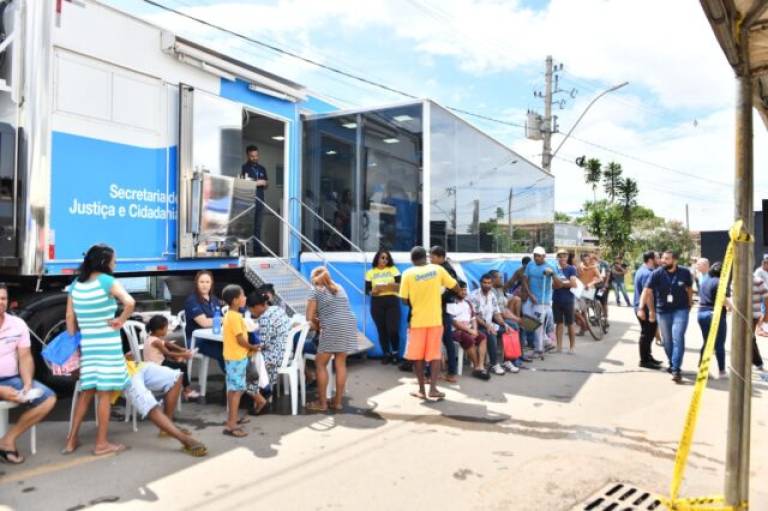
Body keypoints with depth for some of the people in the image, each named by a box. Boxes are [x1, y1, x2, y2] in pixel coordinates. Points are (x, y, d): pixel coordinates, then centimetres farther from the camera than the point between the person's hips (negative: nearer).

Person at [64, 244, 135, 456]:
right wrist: (121, 321, -10)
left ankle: (72, 440, 22)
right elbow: (129, 302, -26)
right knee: (105, 393, 3)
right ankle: (101, 444, 10)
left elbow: (70, 317, 9)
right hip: (107, 344, -6)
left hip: (85, 344, 6)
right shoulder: (107, 281, -10)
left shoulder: (75, 284, 7)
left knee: (86, 391, 17)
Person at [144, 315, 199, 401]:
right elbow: (168, 353, -22)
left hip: (152, 364, 10)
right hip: (157, 366, -10)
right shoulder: (156, 341, -24)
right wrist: (183, 355, -15)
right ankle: (187, 389, 5)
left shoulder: (151, 336, 6)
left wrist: (182, 349, 5)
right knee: (182, 366, -5)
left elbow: (167, 343, 10)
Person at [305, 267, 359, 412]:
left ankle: (322, 403, 9)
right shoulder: (339, 288, 23)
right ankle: (338, 401, 17)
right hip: (349, 326, 6)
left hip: (333, 328, -6)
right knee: (340, 363, 12)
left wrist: (317, 327, 20)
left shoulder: (316, 291, 6)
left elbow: (309, 316, 4)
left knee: (320, 364, 6)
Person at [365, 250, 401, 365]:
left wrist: (393, 285, -18)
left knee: (393, 329, -9)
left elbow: (400, 285, 1)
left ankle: (395, 352, 12)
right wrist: (373, 291, -14)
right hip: (377, 303, 1)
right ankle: (386, 354, 16)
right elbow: (367, 290, 6)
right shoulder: (370, 272, 8)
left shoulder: (393, 269, 8)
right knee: (382, 330, 3)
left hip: (392, 301, -1)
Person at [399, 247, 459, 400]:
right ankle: (433, 389, 2)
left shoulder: (408, 274, -7)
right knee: (435, 354, 7)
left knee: (417, 355, 9)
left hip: (417, 320, -1)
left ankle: (421, 390, 13)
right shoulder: (438, 269, -2)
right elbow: (455, 287, 3)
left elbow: (404, 300, -6)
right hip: (435, 319, 1)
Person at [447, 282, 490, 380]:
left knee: (482, 337, -17)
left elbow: (473, 318, 16)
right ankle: (476, 367, -19)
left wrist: (474, 330, -5)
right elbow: (454, 322, -13)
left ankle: (481, 366, -25)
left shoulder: (467, 303, 17)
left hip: (469, 330, 7)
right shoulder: (450, 304, -7)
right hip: (455, 330, -7)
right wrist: (469, 330, -15)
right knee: (469, 339, -32)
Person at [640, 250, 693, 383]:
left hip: (681, 310, -1)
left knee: (678, 338, -14)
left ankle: (676, 369, -13)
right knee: (667, 341, 12)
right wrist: (641, 308, -16)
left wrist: (690, 303, 16)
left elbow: (689, 289, 9)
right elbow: (647, 291, -10)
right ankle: (672, 364, 33)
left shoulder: (685, 272, -8)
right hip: (663, 311, 1)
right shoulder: (657, 273, -11)